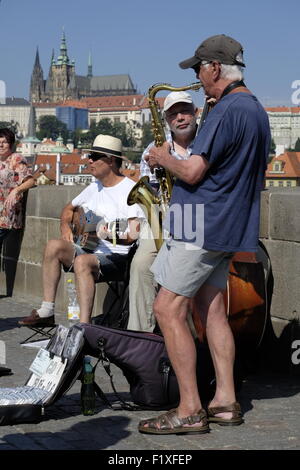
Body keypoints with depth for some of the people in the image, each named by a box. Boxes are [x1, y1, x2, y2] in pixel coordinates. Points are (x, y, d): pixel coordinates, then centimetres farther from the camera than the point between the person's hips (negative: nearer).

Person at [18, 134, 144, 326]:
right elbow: (69, 208, 30)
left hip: (117, 256, -8)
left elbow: (137, 233, -18)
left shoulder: (129, 189, -9)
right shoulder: (94, 188, 16)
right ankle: (47, 312, -11)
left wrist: (116, 236, -36)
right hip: (89, 249, 8)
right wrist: (65, 227, 9)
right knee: (54, 246, -14)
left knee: (82, 261, -35)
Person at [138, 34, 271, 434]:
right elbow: (256, 176, 22)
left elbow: (192, 172, -22)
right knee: (212, 308, 14)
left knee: (168, 310, -6)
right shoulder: (257, 110, 14)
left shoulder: (227, 111, -18)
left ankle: (190, 411, -5)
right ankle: (225, 401, 16)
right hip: (231, 224, 10)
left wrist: (164, 159, -2)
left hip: (203, 225, -10)